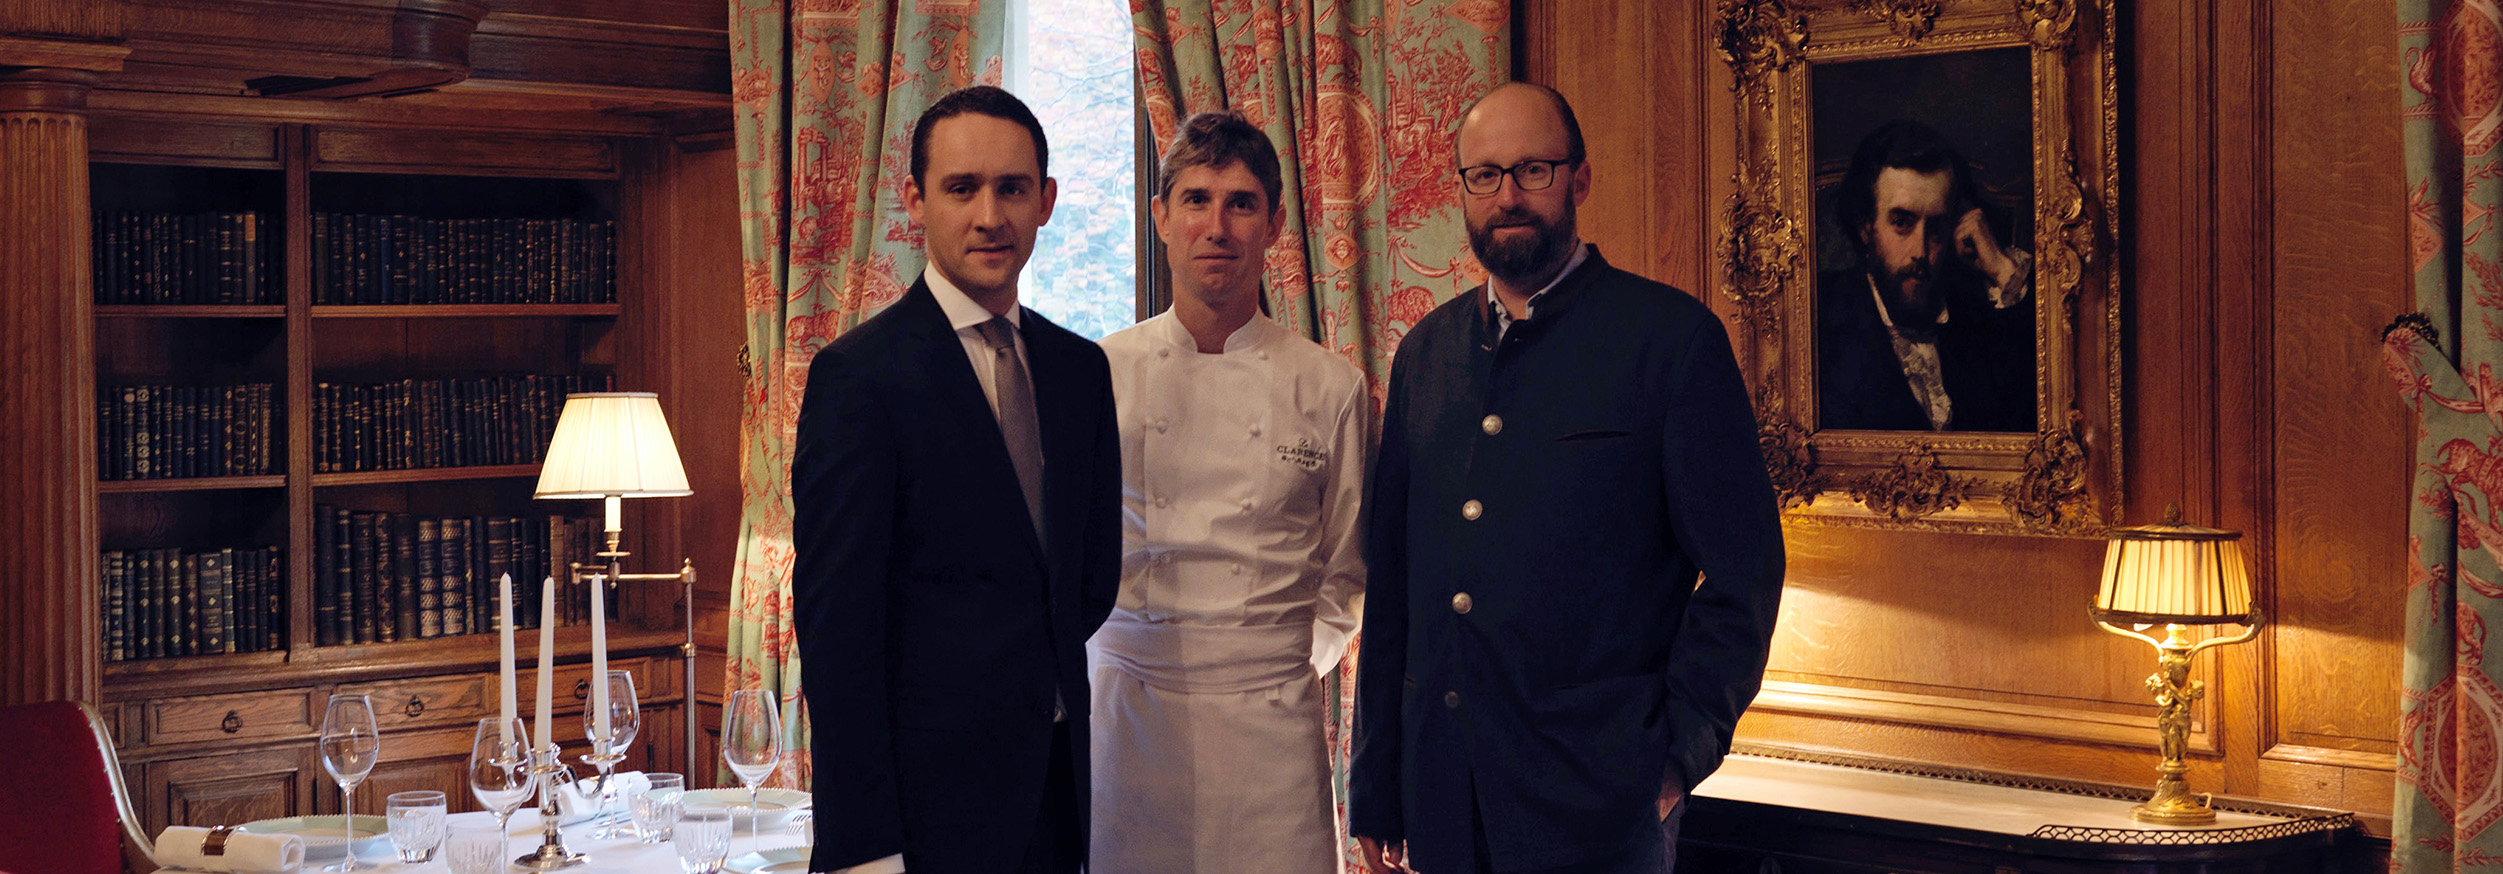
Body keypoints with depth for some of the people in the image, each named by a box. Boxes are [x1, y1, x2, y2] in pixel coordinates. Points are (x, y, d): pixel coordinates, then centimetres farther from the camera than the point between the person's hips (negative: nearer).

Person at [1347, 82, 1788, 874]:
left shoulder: (1671, 336, -4)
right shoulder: (1425, 354, 11)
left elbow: (1743, 570, -5)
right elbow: (1390, 575, 12)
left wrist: (1678, 752, -10)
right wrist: (1375, 790, 9)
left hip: (1600, 795, -4)